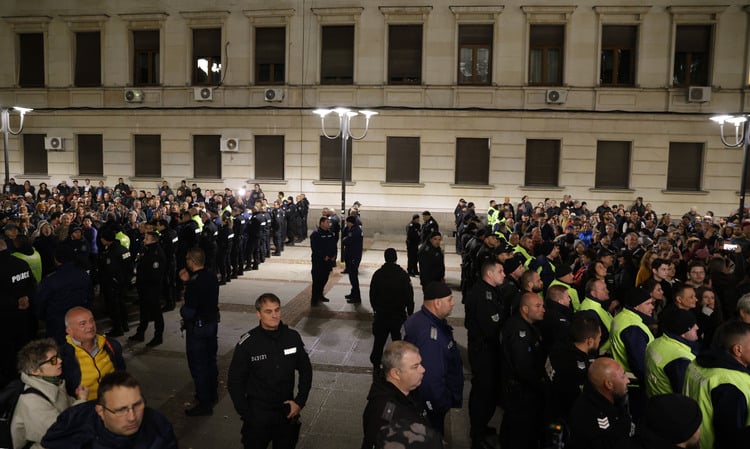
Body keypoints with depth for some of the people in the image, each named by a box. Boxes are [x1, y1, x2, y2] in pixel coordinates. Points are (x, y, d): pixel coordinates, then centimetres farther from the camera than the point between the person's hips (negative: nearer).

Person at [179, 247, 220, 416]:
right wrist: (187, 281, 6)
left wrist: (182, 309, -4)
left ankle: (204, 403, 15)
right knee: (210, 361, 22)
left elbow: (188, 313, -25)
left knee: (198, 366, 5)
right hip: (212, 324, 8)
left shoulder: (195, 283, -26)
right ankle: (212, 394, 39)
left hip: (197, 328, -8)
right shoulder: (212, 277, -1)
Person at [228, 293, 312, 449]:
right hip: (258, 413, -2)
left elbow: (305, 370, 4)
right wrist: (246, 414, -7)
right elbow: (235, 382, -7)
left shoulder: (293, 337, -9)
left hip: (287, 411, 3)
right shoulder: (247, 343, -16)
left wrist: (300, 401, -2)